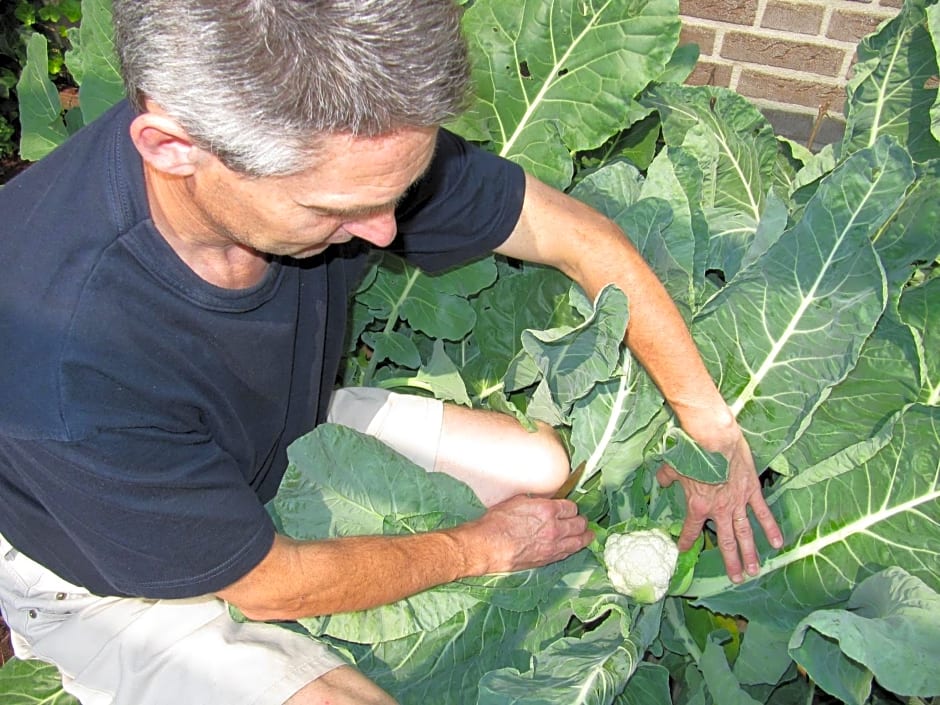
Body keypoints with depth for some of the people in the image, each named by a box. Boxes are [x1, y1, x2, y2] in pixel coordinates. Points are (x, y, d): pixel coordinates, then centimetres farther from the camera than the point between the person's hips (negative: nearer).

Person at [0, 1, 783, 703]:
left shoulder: (350, 141, -28)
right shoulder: (64, 358, -42)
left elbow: (584, 239, -13)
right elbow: (269, 585, -25)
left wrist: (711, 428, -8)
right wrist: (485, 545, -12)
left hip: (284, 435, 5)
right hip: (107, 568, -4)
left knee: (543, 465, -1)